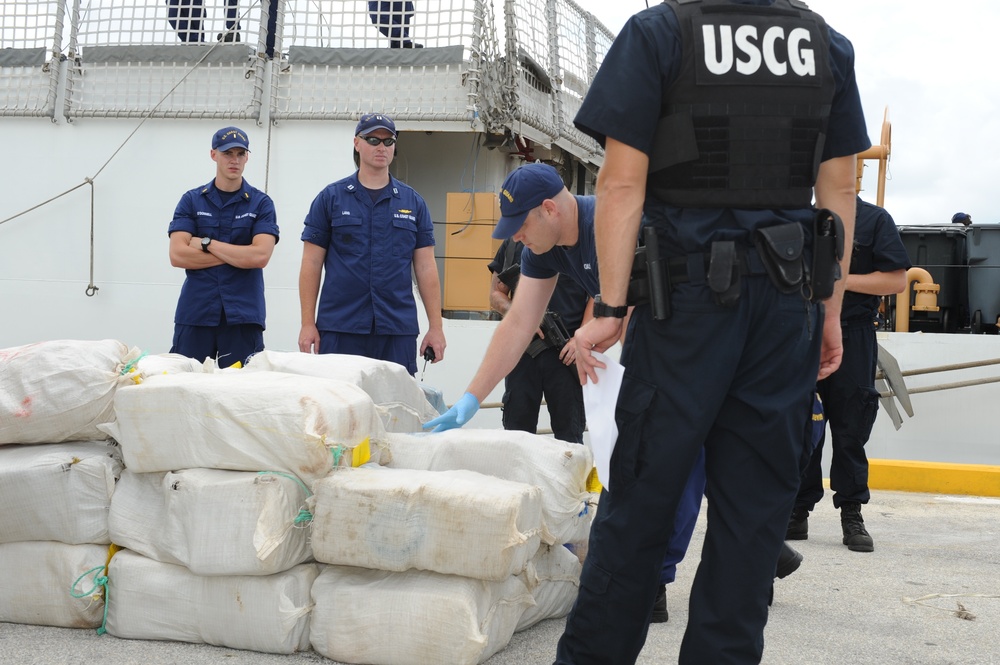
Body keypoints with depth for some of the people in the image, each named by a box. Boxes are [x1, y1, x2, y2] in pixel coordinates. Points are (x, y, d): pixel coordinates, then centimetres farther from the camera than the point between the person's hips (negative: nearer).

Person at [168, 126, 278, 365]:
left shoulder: (261, 203, 5)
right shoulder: (191, 200, 8)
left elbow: (260, 256, -9)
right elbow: (177, 255, -4)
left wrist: (206, 244, -5)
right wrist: (237, 255, -6)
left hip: (243, 315, -1)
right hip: (195, 312, 1)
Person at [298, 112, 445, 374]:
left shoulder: (413, 202, 11)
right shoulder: (331, 198, 6)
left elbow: (426, 267, 9)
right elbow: (312, 264, 4)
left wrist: (436, 326, 3)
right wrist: (308, 323, -3)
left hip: (398, 328, 1)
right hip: (340, 327, -1)